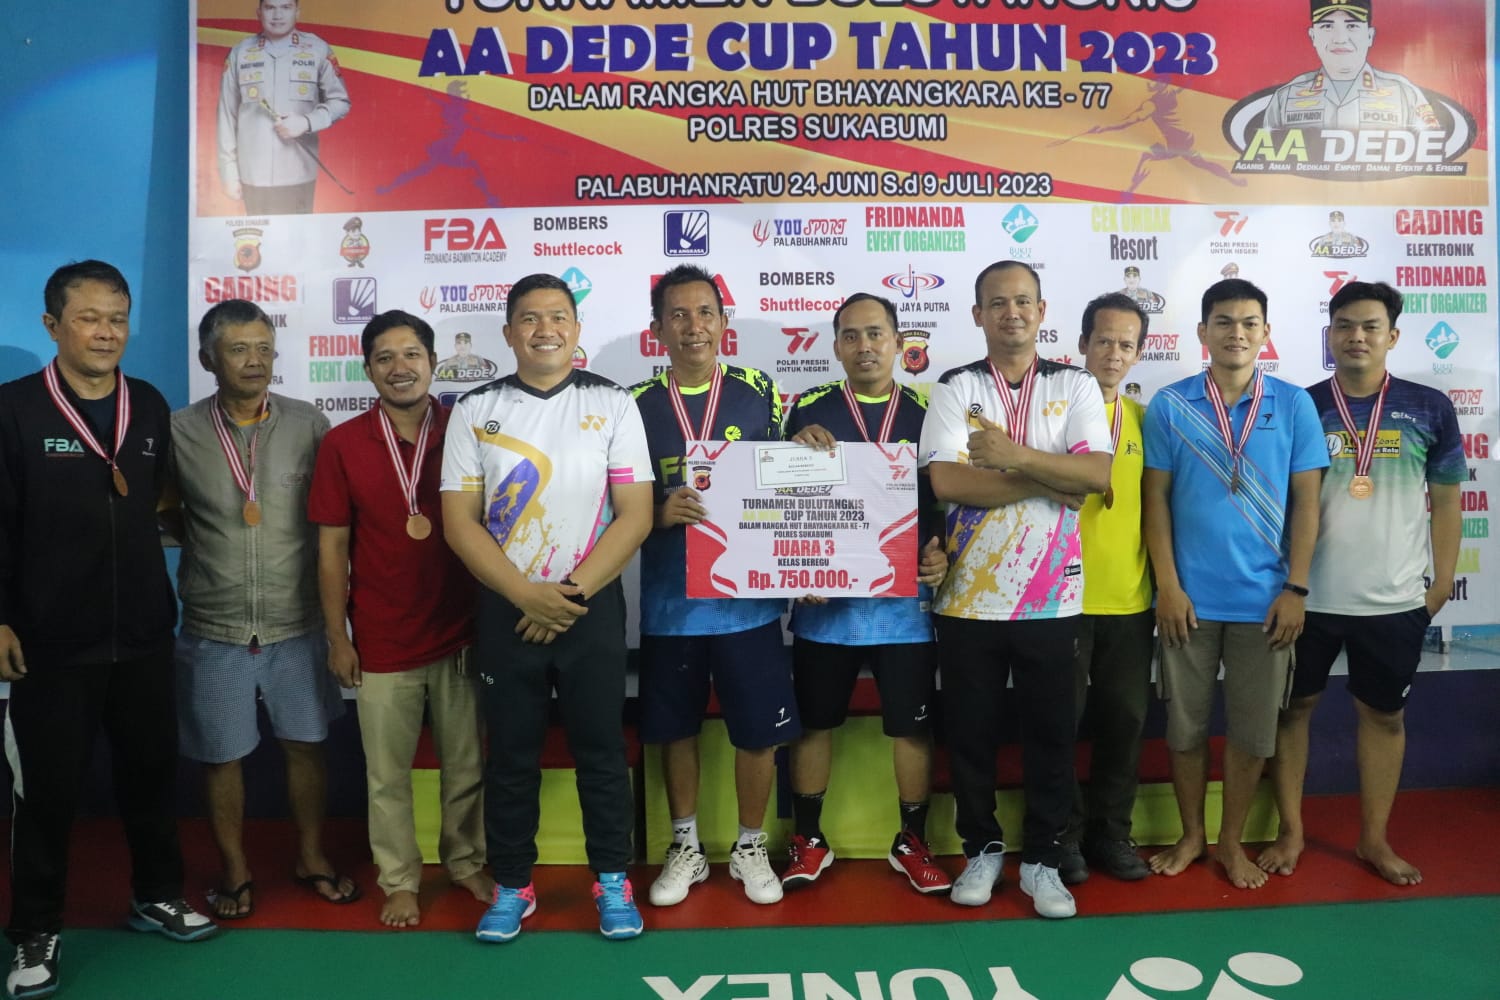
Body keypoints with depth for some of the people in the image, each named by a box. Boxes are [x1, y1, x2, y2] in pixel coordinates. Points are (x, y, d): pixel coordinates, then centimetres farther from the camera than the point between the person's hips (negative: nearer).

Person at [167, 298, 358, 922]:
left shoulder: (308, 425, -4)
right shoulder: (179, 431, -5)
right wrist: (204, 539, -3)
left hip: (296, 625, 1)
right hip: (214, 630, 0)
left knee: (306, 745, 13)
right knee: (222, 756, 12)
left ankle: (311, 858, 33)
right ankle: (235, 870, 32)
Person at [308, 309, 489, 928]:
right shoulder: (343, 444, -3)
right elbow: (332, 547, 0)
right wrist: (337, 637, -1)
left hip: (461, 634, 1)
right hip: (381, 642, 0)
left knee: (467, 764, 13)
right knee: (387, 775, 10)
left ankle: (466, 861, 34)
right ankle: (400, 880, 29)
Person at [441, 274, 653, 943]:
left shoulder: (612, 405, -1)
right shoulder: (474, 411, 1)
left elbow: (636, 514, -6)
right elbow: (459, 522, -3)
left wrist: (571, 594, -12)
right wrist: (528, 595, -13)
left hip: (594, 608, -1)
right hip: (505, 610, 1)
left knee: (601, 750, 8)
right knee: (511, 756, 11)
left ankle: (612, 880, 26)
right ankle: (511, 885, 28)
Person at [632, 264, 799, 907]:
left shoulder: (761, 394, 1)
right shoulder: (636, 406, 1)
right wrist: (661, 513, -17)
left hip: (748, 594, -1)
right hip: (669, 599, 1)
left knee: (758, 729, 7)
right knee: (675, 728, 13)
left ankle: (750, 848, 30)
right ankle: (686, 848, 33)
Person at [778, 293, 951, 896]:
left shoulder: (927, 412, 5)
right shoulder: (809, 410, 2)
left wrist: (943, 554, -10)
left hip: (905, 600, 1)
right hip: (824, 600, 0)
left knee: (912, 726, 8)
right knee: (813, 722, 10)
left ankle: (912, 844, 27)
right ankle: (808, 841, 27)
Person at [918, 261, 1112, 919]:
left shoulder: (1076, 386, 4)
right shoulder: (955, 389, 0)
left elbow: (1098, 474, -9)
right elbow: (945, 480, -16)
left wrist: (1017, 456, -18)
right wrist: (1051, 484, -13)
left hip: (1051, 597, 1)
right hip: (969, 595, 0)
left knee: (1051, 733, 10)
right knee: (970, 732, 10)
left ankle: (1042, 859, 27)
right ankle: (982, 849, 29)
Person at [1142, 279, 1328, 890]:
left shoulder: (1294, 405, 1)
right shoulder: (1170, 405, -1)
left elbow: (1306, 503, 2)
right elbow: (1155, 500, -1)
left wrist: (1296, 589, -3)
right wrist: (1168, 586, -6)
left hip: (1264, 599, 1)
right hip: (1190, 598, 0)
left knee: (1251, 729, 10)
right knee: (1185, 725, 9)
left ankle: (1232, 840, 28)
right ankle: (1191, 836, 28)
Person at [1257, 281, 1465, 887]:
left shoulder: (1430, 410, 0)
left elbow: (1445, 503, 6)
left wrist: (1443, 584, 4)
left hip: (1394, 600, 1)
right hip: (1307, 596, -1)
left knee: (1384, 714, 12)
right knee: (1293, 707, 8)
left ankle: (1374, 839, 29)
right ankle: (1291, 832, 24)